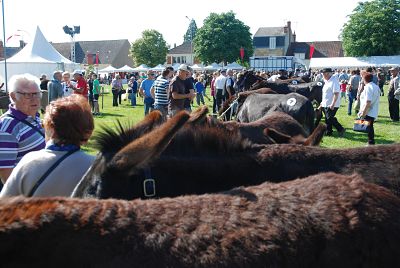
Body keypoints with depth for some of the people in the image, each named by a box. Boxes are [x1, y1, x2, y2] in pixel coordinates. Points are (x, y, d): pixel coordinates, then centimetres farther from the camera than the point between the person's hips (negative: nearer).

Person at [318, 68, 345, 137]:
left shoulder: (334, 81, -15)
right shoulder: (327, 82, 16)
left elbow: (336, 94, -22)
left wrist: (333, 104, -28)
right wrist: (322, 104, 23)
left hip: (332, 105, -10)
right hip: (326, 105, 10)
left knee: (330, 118, -12)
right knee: (327, 119, 11)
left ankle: (341, 129, -1)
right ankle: (328, 132, 18)